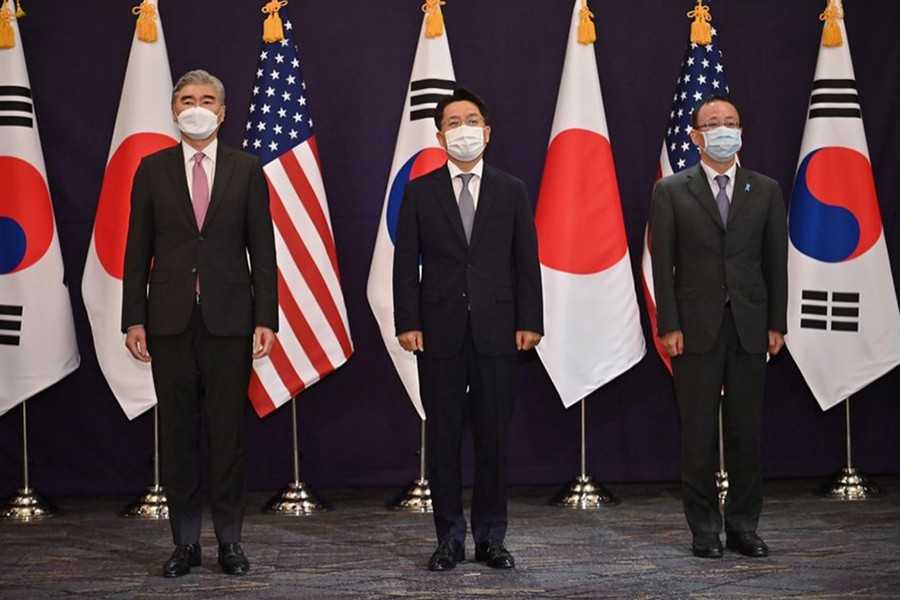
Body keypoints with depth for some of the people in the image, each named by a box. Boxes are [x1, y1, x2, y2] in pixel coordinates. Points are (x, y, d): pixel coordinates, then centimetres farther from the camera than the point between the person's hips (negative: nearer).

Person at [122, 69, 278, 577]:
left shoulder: (247, 170, 5)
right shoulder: (153, 170, 7)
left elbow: (262, 250, 3)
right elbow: (138, 251, 6)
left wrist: (266, 319, -4)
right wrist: (134, 319, -2)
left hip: (228, 320, -1)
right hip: (170, 320, 1)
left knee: (229, 431, 3)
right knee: (178, 433, 5)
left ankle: (230, 540, 12)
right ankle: (186, 542, 14)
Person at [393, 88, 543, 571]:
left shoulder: (511, 191, 8)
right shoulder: (420, 191, 5)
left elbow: (526, 262, 6)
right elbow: (405, 262, 2)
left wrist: (529, 322, -2)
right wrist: (407, 323, -6)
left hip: (495, 330, 0)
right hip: (439, 331, 0)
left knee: (493, 436, 4)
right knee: (442, 437, 4)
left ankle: (491, 537, 14)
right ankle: (449, 537, 13)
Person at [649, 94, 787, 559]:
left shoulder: (765, 190, 10)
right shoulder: (671, 191, 3)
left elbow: (776, 260, 8)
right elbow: (662, 263, -1)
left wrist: (777, 323, 2)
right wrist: (668, 325, -8)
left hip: (750, 327, 2)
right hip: (695, 327, -2)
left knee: (747, 431, 5)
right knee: (699, 432, 2)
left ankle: (743, 525, 14)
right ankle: (704, 528, 10)